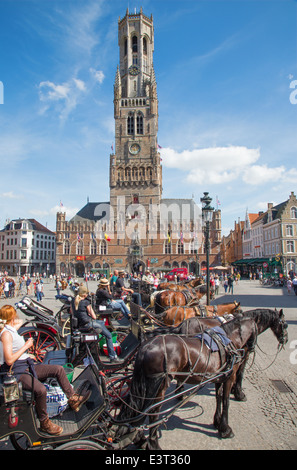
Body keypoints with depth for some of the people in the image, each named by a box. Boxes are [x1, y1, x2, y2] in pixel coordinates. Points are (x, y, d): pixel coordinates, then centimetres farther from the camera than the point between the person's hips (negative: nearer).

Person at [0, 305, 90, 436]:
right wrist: (26, 346, -18)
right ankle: (44, 423, -11)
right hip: (16, 372, -10)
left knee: (59, 369, -2)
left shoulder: (11, 329, 12)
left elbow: (19, 322, 39)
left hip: (27, 365, 10)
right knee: (41, 389, -33)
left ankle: (73, 400, 5)